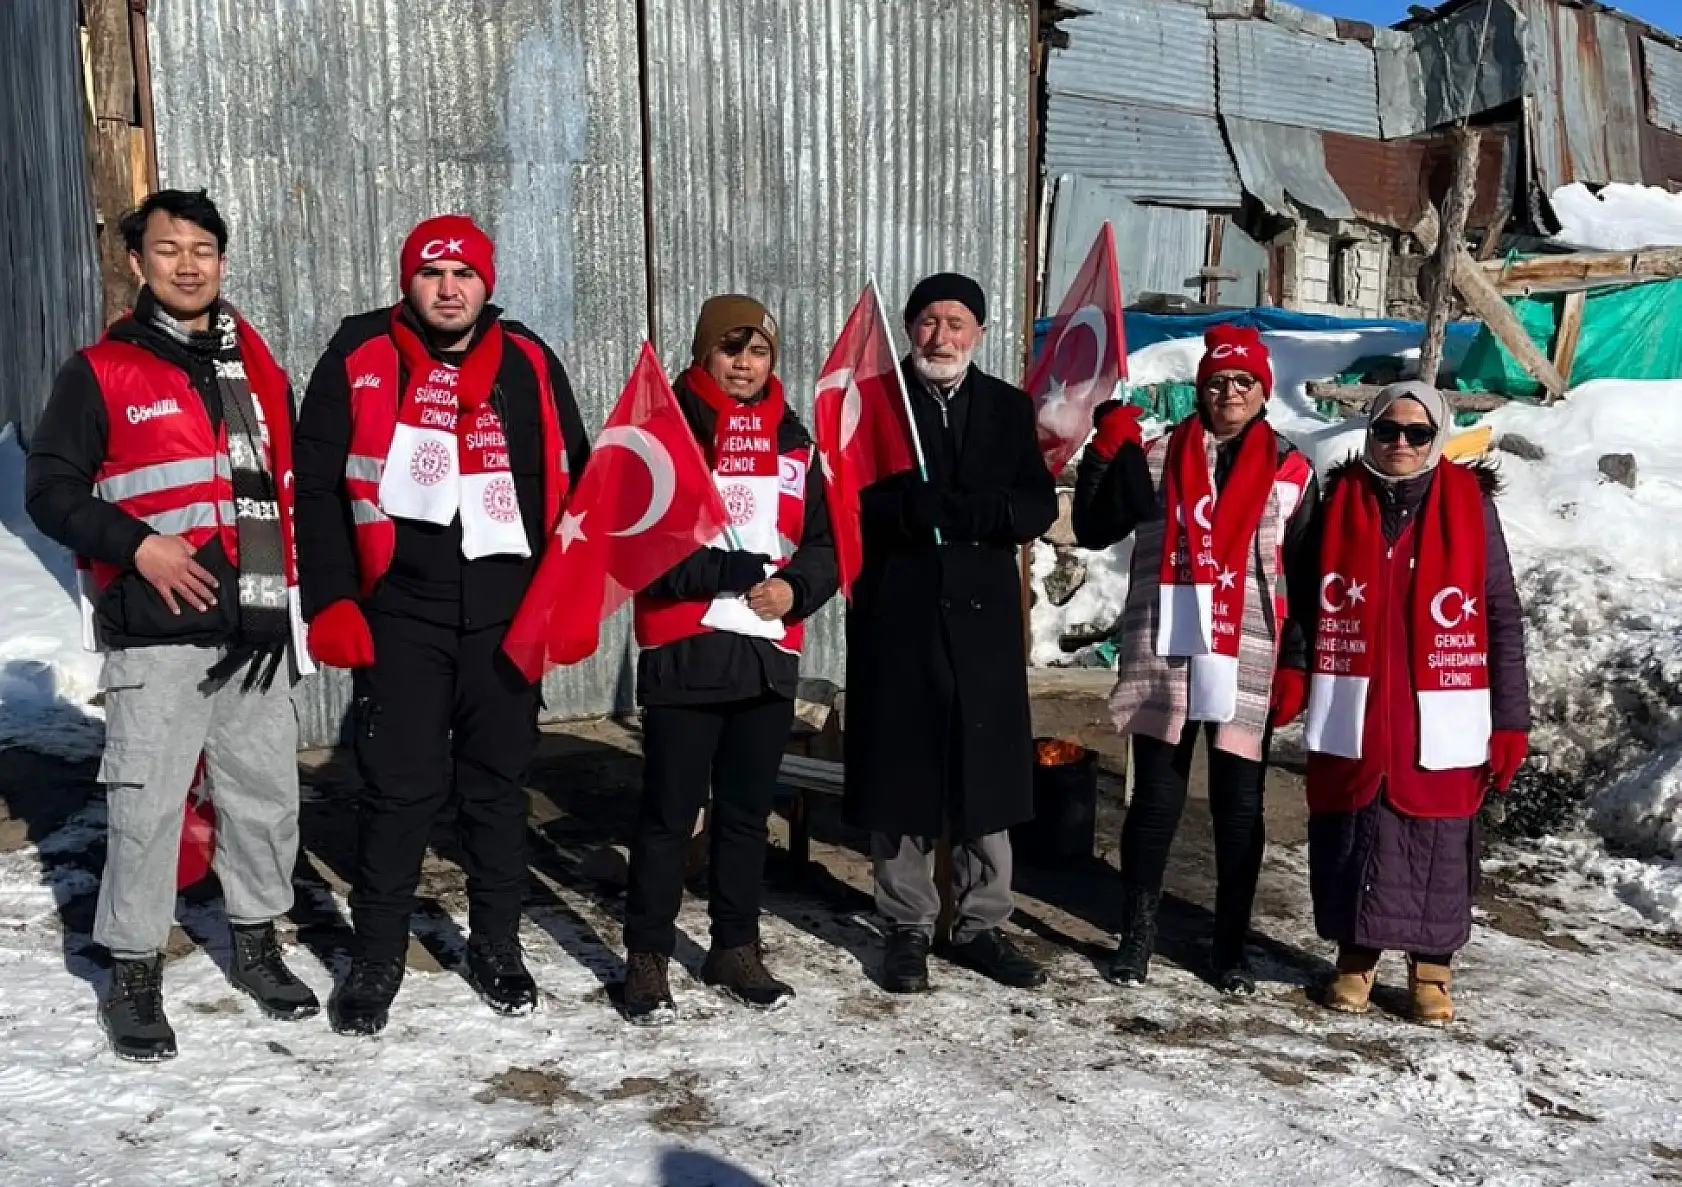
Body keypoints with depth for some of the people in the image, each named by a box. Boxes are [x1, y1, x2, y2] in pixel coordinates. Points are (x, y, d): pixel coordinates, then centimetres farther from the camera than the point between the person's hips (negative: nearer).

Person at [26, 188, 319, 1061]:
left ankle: (256, 942, 29)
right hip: (157, 635, -4)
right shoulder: (100, 372, 1)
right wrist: (138, 545, -16)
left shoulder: (258, 370, 14)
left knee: (267, 795, 10)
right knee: (146, 806, -2)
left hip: (256, 629, 4)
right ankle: (133, 974, 15)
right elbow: (51, 491, -1)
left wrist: (289, 595, 8)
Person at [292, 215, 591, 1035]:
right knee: (399, 788, 2)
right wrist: (331, 603, -7)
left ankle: (496, 945, 27)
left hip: (507, 614, 2)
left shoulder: (529, 364, 6)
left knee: (497, 784, 12)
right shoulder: (360, 359, 1)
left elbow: (573, 481, 10)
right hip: (398, 615, -2)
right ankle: (377, 956, 19)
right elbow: (316, 485, 0)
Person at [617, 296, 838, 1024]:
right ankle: (647, 959, 17)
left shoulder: (792, 442, 12)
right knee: (668, 814, 2)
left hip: (768, 655, 5)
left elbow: (825, 542, 12)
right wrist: (721, 571, -21)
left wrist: (795, 590, -9)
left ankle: (736, 950, 28)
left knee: (747, 812, 14)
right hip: (683, 653, -5)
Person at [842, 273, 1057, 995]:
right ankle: (908, 927, 19)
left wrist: (952, 510, -16)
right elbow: (849, 501, -8)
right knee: (900, 771, 4)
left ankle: (981, 924, 22)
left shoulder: (1009, 408, 10)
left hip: (983, 616, 2)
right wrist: (912, 507, -25)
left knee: (986, 771, 7)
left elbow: (1039, 506, 0)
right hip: (896, 615, -2)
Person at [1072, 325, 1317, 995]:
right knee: (1156, 801, 4)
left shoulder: (1291, 473, 6)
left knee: (1239, 807, 6)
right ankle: (1136, 938, 18)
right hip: (1164, 656, 0)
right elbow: (1094, 530, 3)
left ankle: (1230, 949, 20)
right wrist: (1105, 452, -9)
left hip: (1247, 663, 0)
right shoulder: (1159, 458, 7)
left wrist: (1296, 665, 1)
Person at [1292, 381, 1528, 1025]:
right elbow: (1305, 599, 11)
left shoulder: (1470, 503, 0)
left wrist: (1510, 719, -2)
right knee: (1355, 833, 8)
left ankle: (1431, 967, 23)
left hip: (1441, 718, -1)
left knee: (1438, 840, 5)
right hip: (1353, 712, 1)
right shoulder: (1340, 500, 4)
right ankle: (1356, 955, 26)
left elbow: (1502, 616, 1)